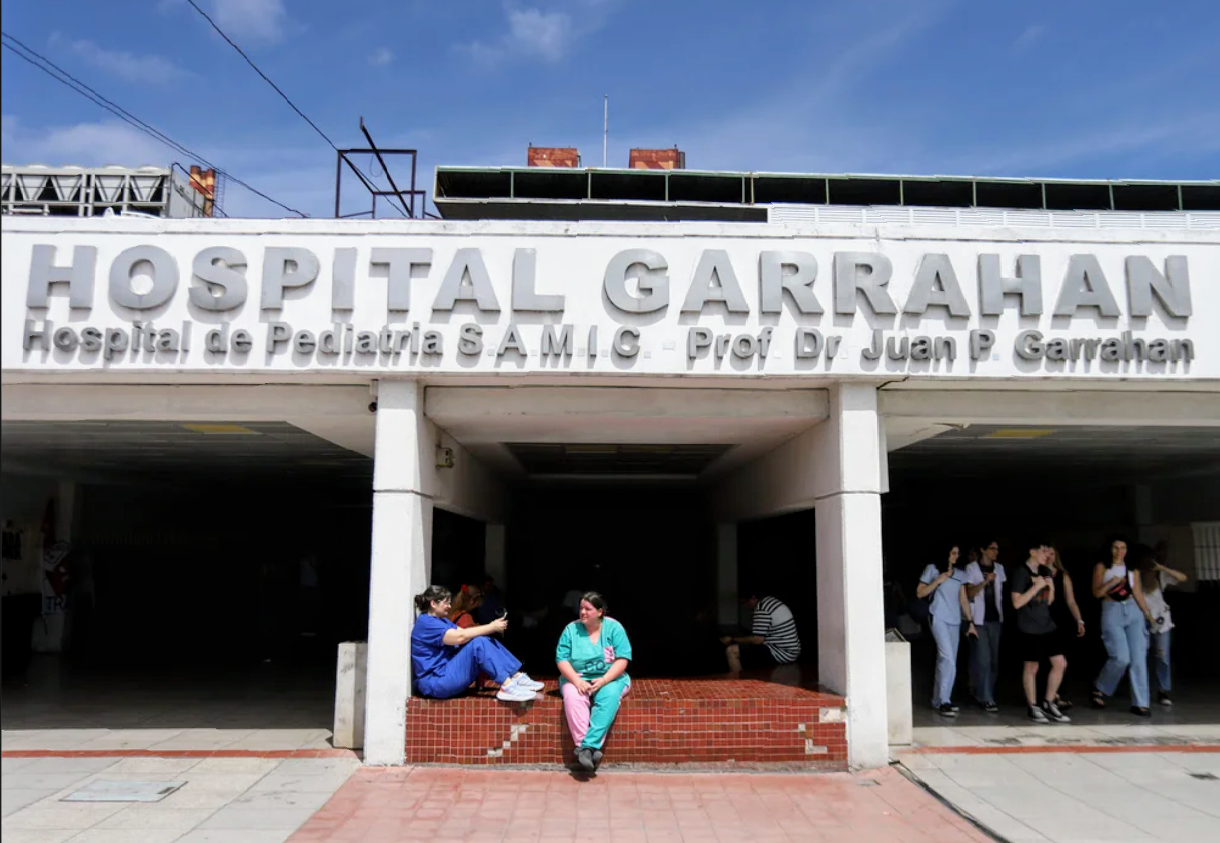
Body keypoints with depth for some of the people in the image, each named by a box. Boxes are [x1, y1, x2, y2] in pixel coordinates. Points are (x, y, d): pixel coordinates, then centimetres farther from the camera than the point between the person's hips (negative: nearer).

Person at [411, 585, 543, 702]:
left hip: (448, 673, 10)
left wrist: (492, 627, -7)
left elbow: (463, 632, 9)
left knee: (487, 641, -2)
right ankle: (507, 687, -28)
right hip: (436, 682, -10)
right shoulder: (426, 623, -14)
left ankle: (518, 677, -8)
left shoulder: (441, 620, 20)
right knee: (478, 643, -24)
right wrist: (491, 627, -19)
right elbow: (460, 637, -24)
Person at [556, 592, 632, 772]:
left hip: (609, 678, -1)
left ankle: (587, 746, -39)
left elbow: (622, 659, -8)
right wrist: (576, 681, -20)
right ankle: (589, 749, -37)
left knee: (609, 697, -35)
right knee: (572, 697, -33)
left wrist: (603, 680, -21)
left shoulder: (614, 628, -2)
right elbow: (561, 659, -4)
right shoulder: (571, 629, 1)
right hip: (577, 678, 1)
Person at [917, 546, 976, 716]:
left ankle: (939, 700, 16)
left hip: (955, 621, 6)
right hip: (939, 618, -5)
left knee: (947, 661, 7)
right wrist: (937, 581, -11)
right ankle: (943, 701, -12)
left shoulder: (960, 574, 15)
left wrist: (970, 622, 8)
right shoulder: (932, 569, 2)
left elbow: (963, 600, 14)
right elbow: (919, 593, 0)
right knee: (948, 659, -17)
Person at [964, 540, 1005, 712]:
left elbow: (1002, 593, 17)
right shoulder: (971, 568, -5)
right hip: (979, 620, -5)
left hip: (996, 619, 5)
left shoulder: (999, 568, 10)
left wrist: (1003, 614, 12)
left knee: (994, 659, 7)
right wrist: (985, 581, -24)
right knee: (984, 660, -8)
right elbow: (969, 594, -10)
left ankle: (981, 693, 19)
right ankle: (987, 698, -6)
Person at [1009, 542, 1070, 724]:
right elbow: (1017, 603, -16)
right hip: (1029, 628, -7)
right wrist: (1036, 586, -18)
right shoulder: (1020, 572, -11)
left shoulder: (1045, 572, 10)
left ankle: (1048, 704, 17)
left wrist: (1051, 588, -2)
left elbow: (1049, 602, 17)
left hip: (1047, 625, 7)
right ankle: (1033, 708, 14)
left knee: (1060, 663, 3)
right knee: (1031, 667, 2)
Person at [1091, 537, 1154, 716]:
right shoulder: (1102, 567, 6)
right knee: (1121, 658, -15)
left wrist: (1148, 615, 0)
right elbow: (1096, 593, 0)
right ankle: (1100, 688, 9)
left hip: (1134, 612, 4)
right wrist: (1111, 583, -16)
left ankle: (1140, 703, 1)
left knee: (1139, 659, -4)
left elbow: (1138, 594, 9)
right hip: (1112, 612, -3)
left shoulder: (1132, 569, 14)